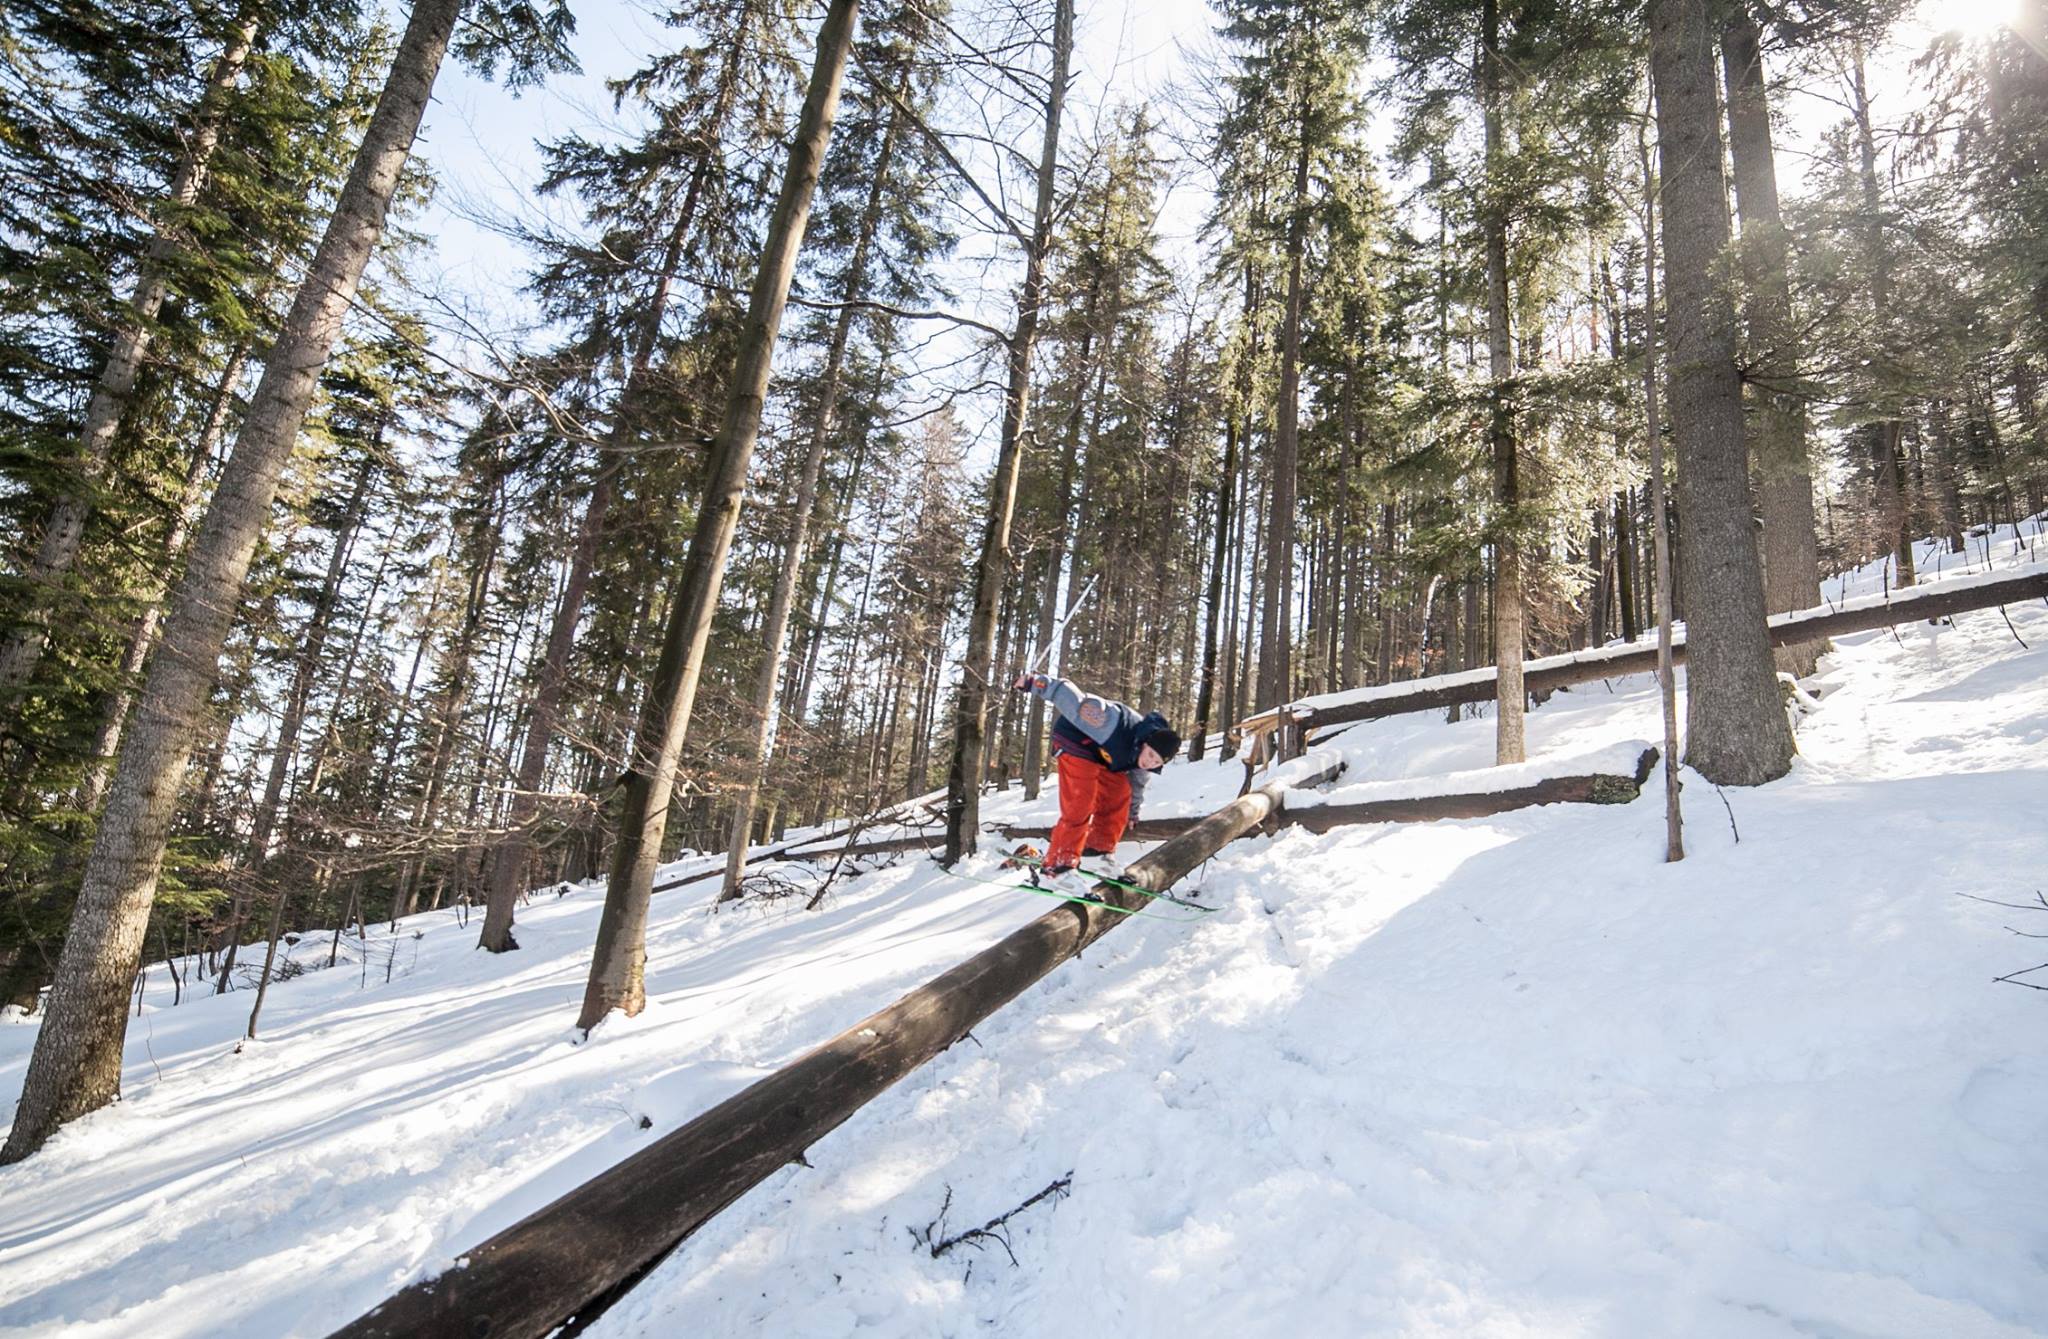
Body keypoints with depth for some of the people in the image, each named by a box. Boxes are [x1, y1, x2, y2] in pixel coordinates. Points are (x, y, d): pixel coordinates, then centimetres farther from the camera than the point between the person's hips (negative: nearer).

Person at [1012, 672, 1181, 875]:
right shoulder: (1118, 724, -38)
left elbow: (1136, 784, 12)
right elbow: (1076, 700, -36)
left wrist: (1131, 813, 26)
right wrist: (1035, 683, -34)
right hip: (1076, 741, -8)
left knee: (1120, 794, 1)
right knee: (1079, 805, -19)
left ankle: (1099, 849, 13)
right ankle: (1059, 862, -14)